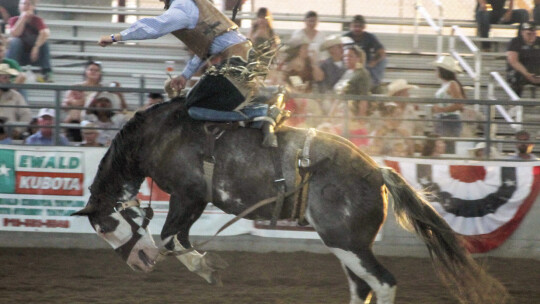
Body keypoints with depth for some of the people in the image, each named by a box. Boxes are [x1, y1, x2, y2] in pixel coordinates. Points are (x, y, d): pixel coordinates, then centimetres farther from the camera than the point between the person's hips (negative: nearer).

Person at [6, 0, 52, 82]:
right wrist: (23, 18, -23)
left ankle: (47, 72, -31)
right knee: (15, 41, -28)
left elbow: (46, 33, -26)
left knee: (43, 40, -25)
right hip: (19, 56, 0)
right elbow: (15, 34, -22)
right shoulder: (14, 20, -3)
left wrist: (36, 47, -39)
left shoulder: (37, 20, -6)